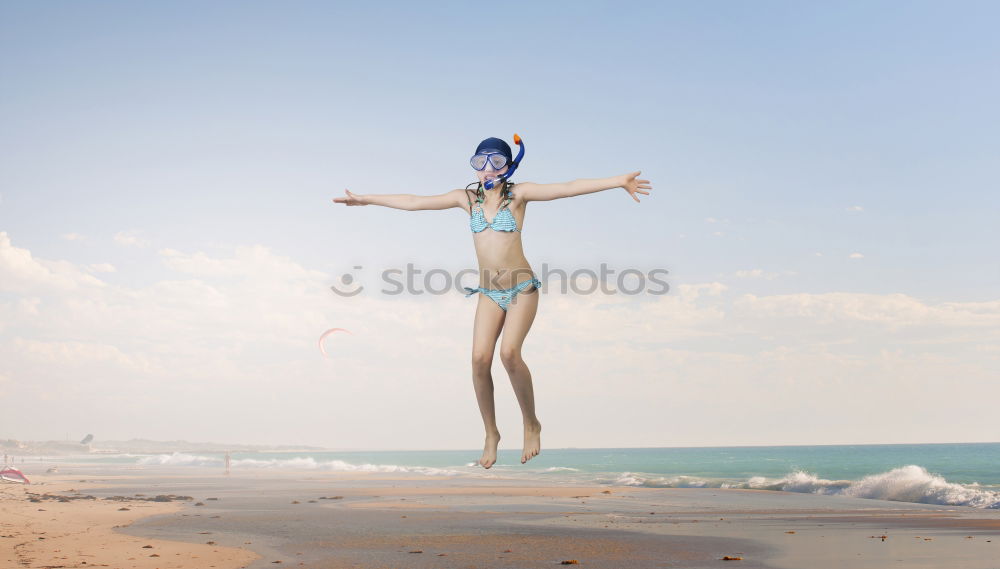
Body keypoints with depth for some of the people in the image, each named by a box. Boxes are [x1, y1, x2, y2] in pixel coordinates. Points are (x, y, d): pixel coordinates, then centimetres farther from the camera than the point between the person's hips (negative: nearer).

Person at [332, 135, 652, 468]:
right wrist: (366, 199, 15)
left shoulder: (519, 194, -3)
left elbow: (567, 188, -13)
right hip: (489, 293, 3)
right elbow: (414, 202, 12)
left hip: (522, 288, -3)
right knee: (480, 359, -12)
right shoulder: (467, 198, 7)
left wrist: (618, 181, -23)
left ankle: (531, 425, -1)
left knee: (509, 353, -22)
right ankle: (491, 434, 6)